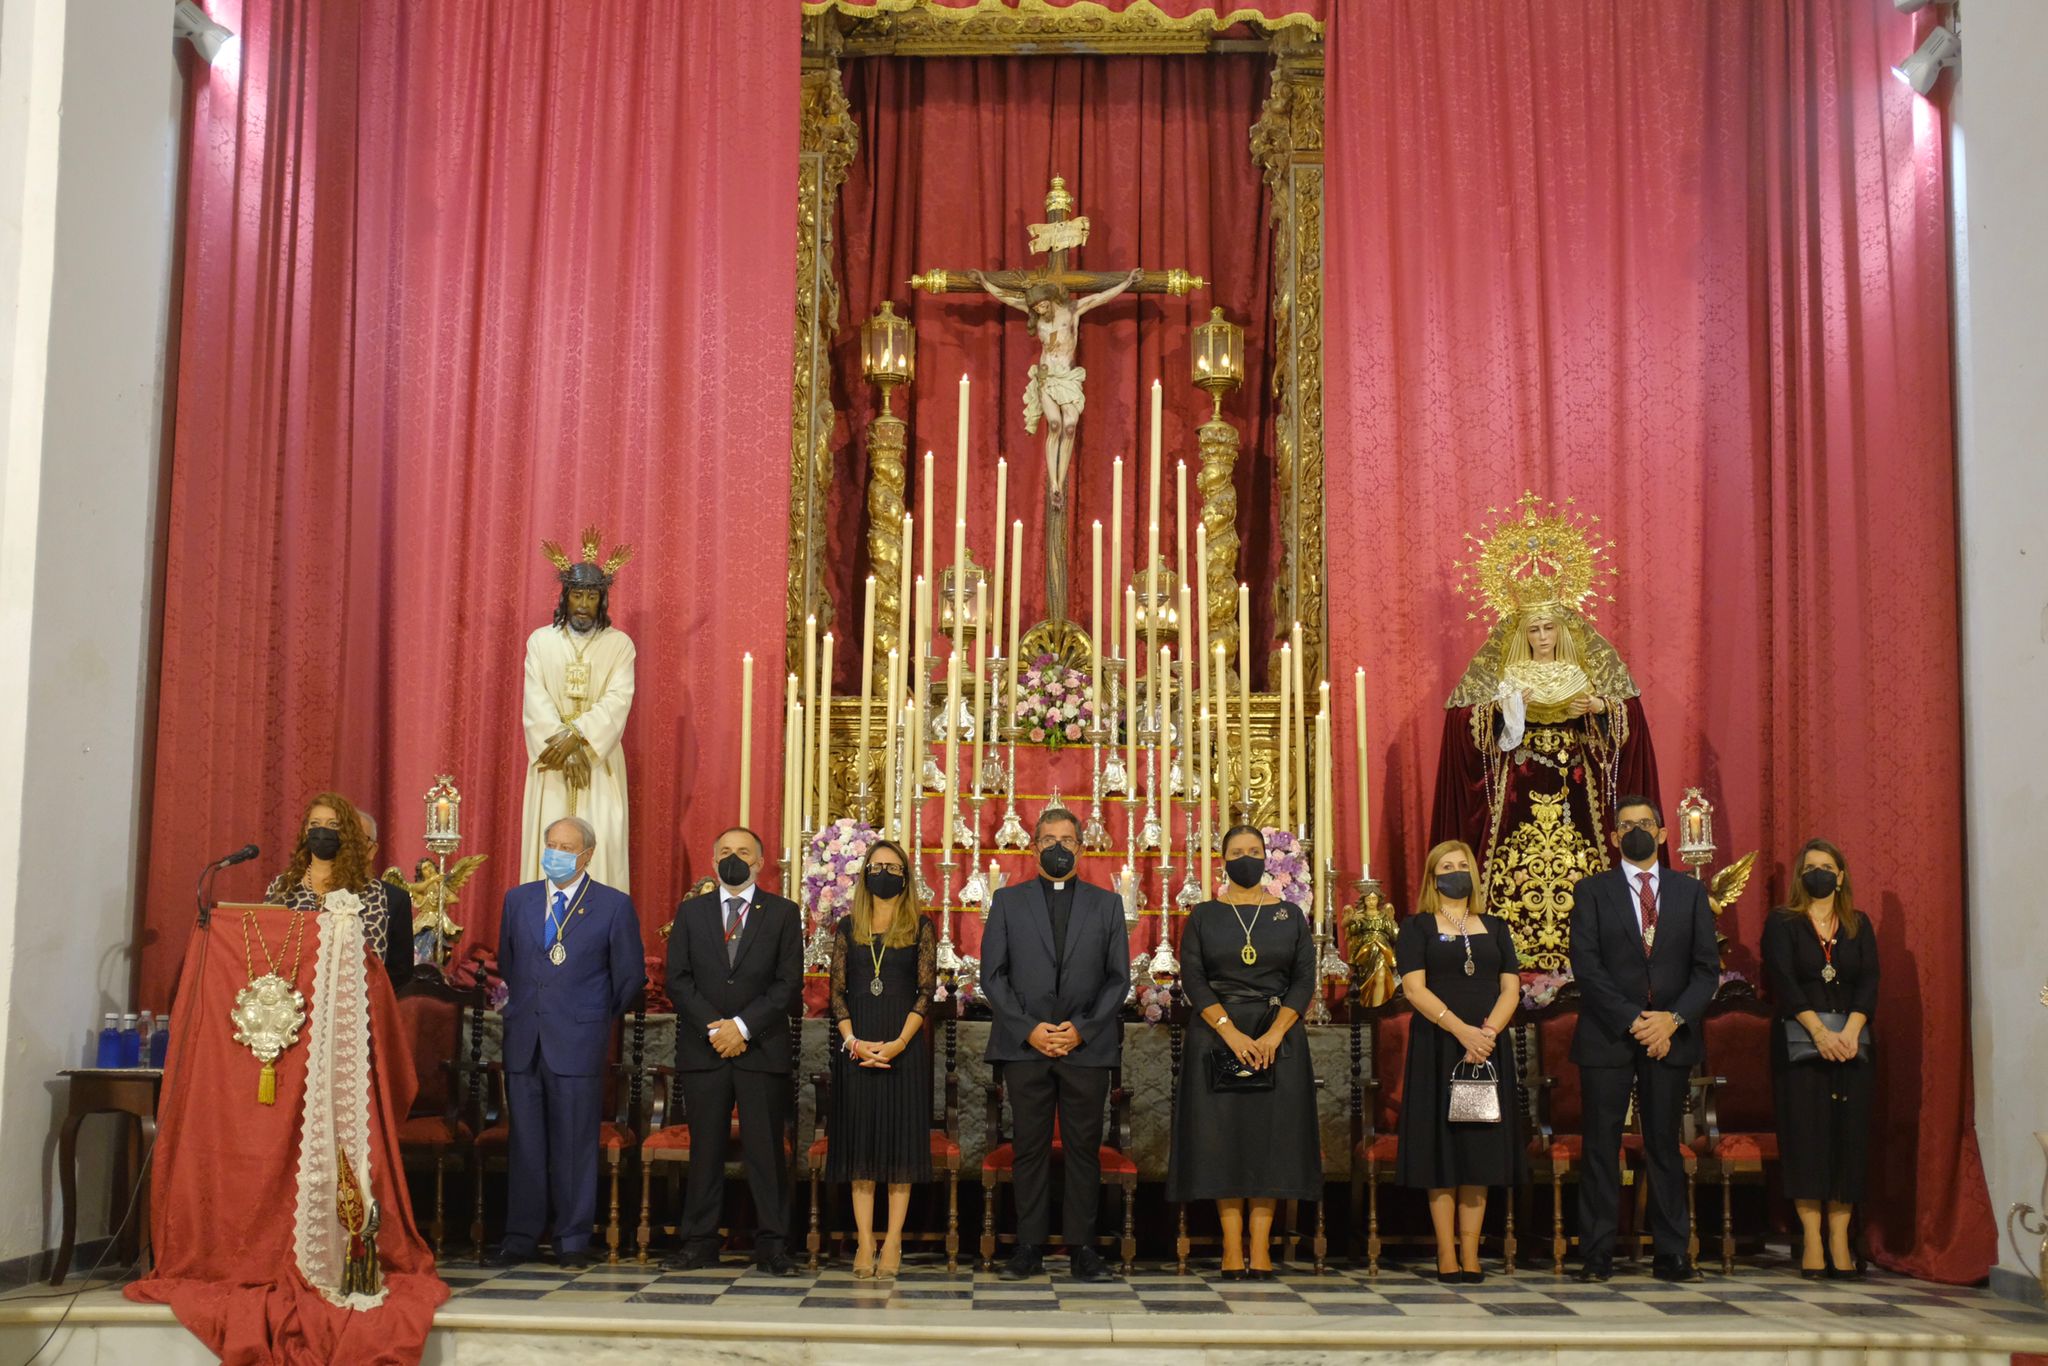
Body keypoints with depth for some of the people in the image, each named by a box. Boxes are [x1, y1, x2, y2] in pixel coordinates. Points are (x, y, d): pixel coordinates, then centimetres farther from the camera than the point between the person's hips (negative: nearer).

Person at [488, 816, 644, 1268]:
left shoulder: (614, 905, 0)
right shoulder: (518, 899, 11)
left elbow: (631, 975, 5)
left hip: (578, 1040, -3)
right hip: (524, 1039, 3)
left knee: (575, 1142, 0)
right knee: (524, 1142, 6)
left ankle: (573, 1241, 8)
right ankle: (520, 1238, 12)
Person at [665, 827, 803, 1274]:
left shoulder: (782, 914, 7)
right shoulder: (691, 912, 12)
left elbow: (789, 984, -1)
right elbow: (678, 980, 4)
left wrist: (743, 1026, -11)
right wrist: (715, 1028, -8)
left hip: (762, 1049, -1)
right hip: (703, 1051, 1)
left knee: (766, 1150, -1)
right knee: (706, 1149, 4)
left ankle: (771, 1245, 3)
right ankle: (700, 1242, 10)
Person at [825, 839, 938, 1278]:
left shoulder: (920, 927, 3)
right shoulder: (847, 927, 8)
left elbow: (926, 989, -3)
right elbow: (837, 990, 4)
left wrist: (898, 1043, -14)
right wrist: (852, 1041, -10)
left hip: (905, 1043, -2)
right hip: (856, 1044, 2)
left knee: (900, 1136, 0)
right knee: (859, 1137, 2)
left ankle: (893, 1242, 3)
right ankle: (864, 1243, 5)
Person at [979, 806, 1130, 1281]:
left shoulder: (1106, 904, 11)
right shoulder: (1008, 902, 10)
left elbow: (1118, 978, 6)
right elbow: (992, 975, 4)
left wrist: (1081, 1029, -7)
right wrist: (1029, 1029, -8)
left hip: (1088, 1046, 0)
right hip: (1024, 1046, 0)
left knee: (1084, 1148, 1)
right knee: (1030, 1148, 2)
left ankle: (1082, 1247, 7)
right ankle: (1029, 1247, 7)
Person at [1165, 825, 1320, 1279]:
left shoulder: (1291, 916, 7)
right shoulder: (1203, 916, 5)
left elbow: (1305, 980, 1)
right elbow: (1192, 978, -4)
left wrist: (1274, 1034, -14)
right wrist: (1230, 1032, -16)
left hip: (1278, 1038, 1)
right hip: (1217, 1034, -1)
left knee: (1271, 1136, -2)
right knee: (1222, 1137, -3)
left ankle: (1261, 1248, 1)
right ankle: (1232, 1251, 0)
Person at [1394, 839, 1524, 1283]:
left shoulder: (1495, 928, 14)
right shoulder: (1418, 927, 4)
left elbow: (1511, 989, 6)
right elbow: (1414, 988, -7)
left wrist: (1488, 1032, -12)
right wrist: (1461, 1029, -19)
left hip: (1487, 1048, 3)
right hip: (1436, 1046, -3)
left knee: (1480, 1149, 1)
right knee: (1441, 1148, -3)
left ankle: (1471, 1254, 4)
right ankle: (1447, 1256, 0)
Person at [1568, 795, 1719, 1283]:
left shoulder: (1691, 892, 11)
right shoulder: (1592, 892, 4)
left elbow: (1706, 968, 5)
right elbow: (1586, 967, -5)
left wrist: (1674, 1019, -10)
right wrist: (1633, 1020, -14)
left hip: (1671, 1037, 2)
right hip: (1607, 1038, -2)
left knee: (1665, 1147, 5)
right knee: (1602, 1147, 0)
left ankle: (1671, 1253, 10)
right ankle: (1598, 1255, 4)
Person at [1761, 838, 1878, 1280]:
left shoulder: (1859, 926, 13)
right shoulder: (1782, 923, 5)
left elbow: (1869, 983, 3)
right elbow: (1783, 980, -7)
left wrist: (1850, 1031, -14)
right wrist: (1820, 1032, -17)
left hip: (1850, 1042, 3)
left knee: (1849, 1135, -3)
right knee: (1804, 1134, -7)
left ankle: (1839, 1241, 0)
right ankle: (1812, 1242, -5)